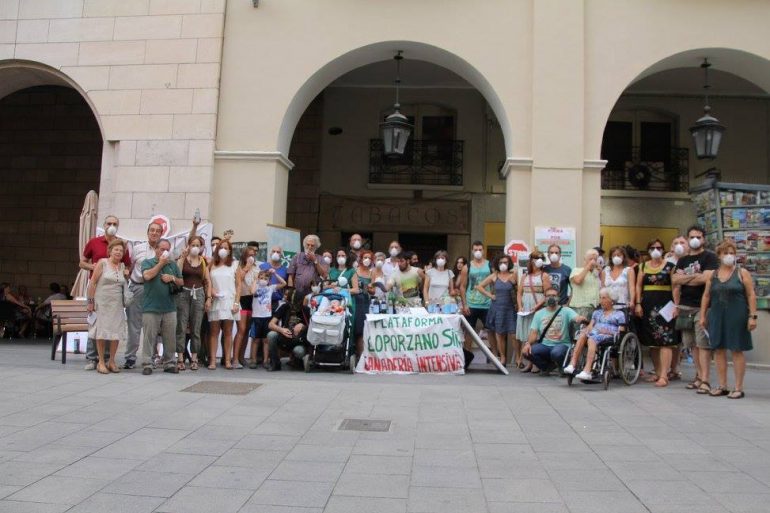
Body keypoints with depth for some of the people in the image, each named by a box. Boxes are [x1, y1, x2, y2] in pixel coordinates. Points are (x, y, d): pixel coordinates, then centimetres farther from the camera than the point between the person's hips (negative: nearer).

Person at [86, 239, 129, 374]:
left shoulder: (122, 266, 10)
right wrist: (90, 301, -8)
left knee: (116, 332, 2)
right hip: (102, 302, -4)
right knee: (102, 331, -2)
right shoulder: (102, 263, -3)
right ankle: (101, 362, 6)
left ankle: (112, 361, 13)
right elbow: (92, 283, -5)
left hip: (117, 304, 4)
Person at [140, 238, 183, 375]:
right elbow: (147, 276, -15)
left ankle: (170, 363, 14)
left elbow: (181, 282, 17)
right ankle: (147, 364, 4)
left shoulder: (173, 264, 15)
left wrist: (172, 278, -4)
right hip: (151, 308, -4)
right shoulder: (147, 262, 4)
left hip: (170, 308, 4)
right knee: (149, 337, -2)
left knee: (170, 338, 6)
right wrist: (161, 263, -8)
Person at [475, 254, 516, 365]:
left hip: (509, 308, -1)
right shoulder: (494, 276, 4)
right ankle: (502, 357, 13)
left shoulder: (513, 275, 3)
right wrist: (490, 295, 0)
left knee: (513, 333, -8)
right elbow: (479, 286, 6)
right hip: (496, 307, 1)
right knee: (499, 333, 4)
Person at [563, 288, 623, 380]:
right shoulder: (596, 312, 34)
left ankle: (587, 371, -54)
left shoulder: (619, 314, 19)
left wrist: (609, 331, -10)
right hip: (594, 333, 4)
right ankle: (572, 364, -45)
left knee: (592, 339, -38)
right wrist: (587, 330, -3)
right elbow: (590, 326, 21)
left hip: (609, 337, -4)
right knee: (583, 335, -33)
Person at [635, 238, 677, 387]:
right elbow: (638, 286, 10)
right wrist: (638, 304, 2)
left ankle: (664, 375, -10)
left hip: (664, 305, -4)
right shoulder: (643, 266, 12)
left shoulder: (669, 266, 2)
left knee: (665, 340, -9)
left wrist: (675, 305, -10)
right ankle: (657, 371, 20)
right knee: (651, 341, 9)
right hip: (648, 306, 4)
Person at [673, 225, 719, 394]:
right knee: (692, 345, 8)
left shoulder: (710, 257, 0)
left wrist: (684, 279, -3)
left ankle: (704, 380, -10)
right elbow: (675, 280, 5)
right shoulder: (682, 260, 17)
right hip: (685, 307, 6)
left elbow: (705, 278, -14)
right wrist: (694, 276, -8)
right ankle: (699, 375, 17)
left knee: (703, 344, -9)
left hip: (702, 307, -5)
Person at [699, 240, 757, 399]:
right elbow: (706, 296, 12)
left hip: (737, 317, -3)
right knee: (718, 350, 6)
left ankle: (738, 388, 7)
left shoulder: (742, 273, 0)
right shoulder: (711, 274, 9)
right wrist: (703, 315, 8)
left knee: (737, 350, 0)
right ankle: (722, 386, 15)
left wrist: (752, 316, -9)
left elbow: (751, 296, -3)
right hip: (717, 317, 3)